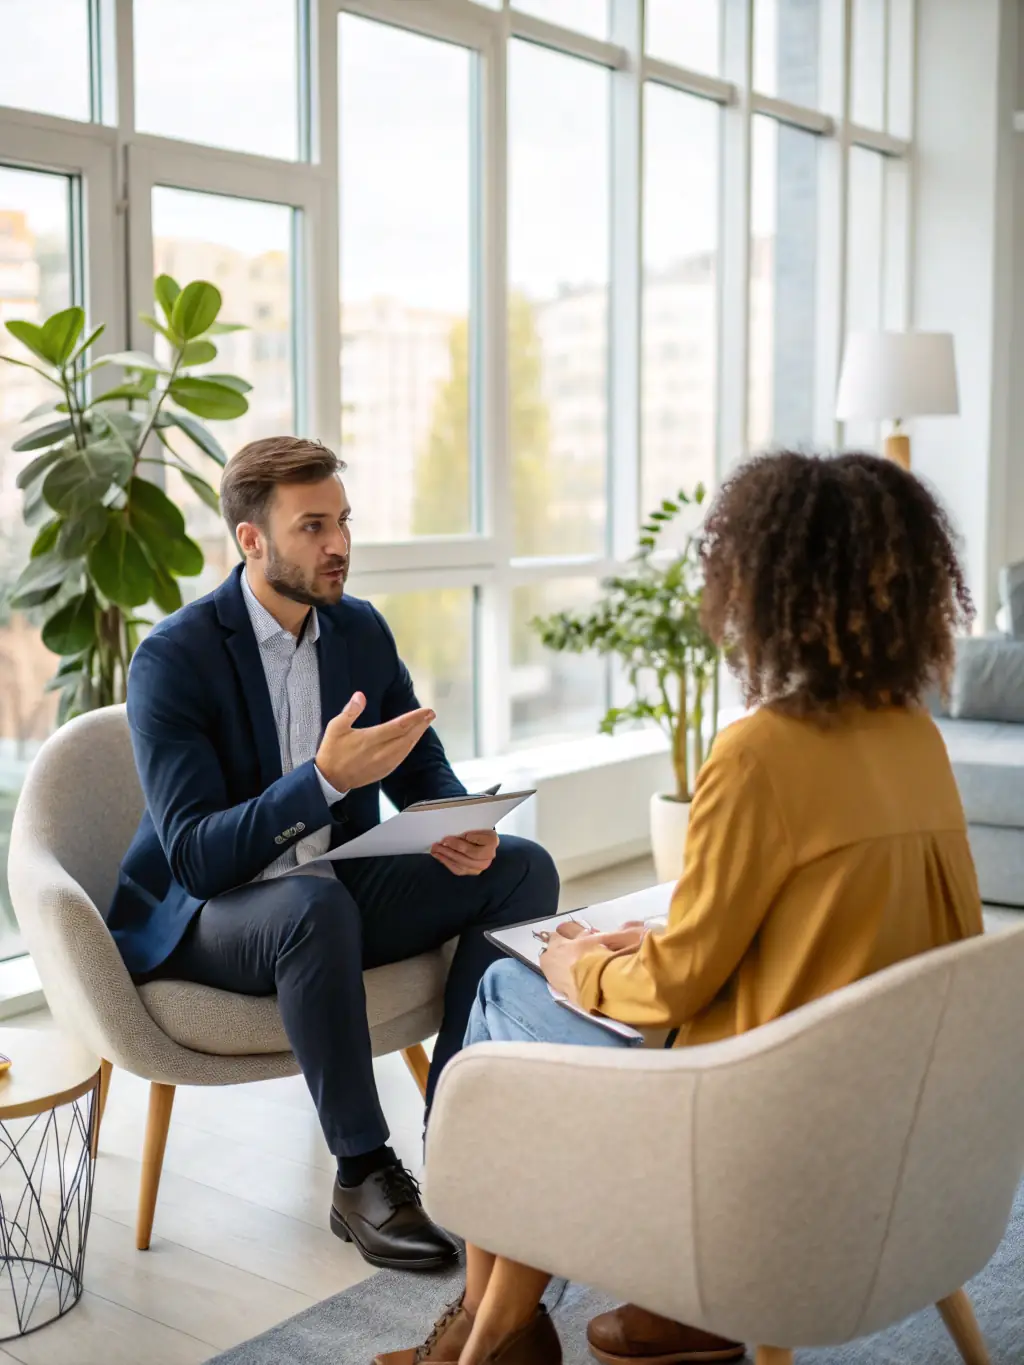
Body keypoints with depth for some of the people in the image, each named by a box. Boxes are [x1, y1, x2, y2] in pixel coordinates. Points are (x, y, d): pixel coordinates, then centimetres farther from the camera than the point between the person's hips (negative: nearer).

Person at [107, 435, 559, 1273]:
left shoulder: (362, 629, 2)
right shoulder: (173, 659, -18)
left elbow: (425, 770, 9)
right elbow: (194, 855, -25)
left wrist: (464, 826, -16)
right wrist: (326, 779, -38)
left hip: (335, 894, 7)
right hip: (200, 916, -6)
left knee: (522, 871, -11)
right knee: (315, 904, -39)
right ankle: (364, 1177, -22)